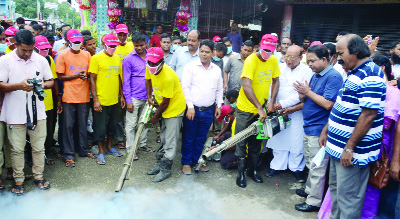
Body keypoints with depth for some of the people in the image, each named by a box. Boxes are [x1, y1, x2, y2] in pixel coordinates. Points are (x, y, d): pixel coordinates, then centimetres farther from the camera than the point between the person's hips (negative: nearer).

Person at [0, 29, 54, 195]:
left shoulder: (41, 60, 4)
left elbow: (50, 81, 10)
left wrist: (42, 85, -12)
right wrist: (19, 85, -23)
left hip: (37, 112, 2)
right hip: (15, 114, -2)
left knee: (39, 147, 10)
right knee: (17, 149, 8)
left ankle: (39, 176, 26)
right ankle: (18, 180, 23)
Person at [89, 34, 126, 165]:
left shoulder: (117, 58, 9)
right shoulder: (96, 58, -8)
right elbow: (92, 80, -10)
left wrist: (121, 96, 13)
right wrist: (95, 100, -15)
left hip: (114, 100, 6)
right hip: (101, 100, -6)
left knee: (112, 125, 17)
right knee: (100, 127, 4)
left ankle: (109, 147, 33)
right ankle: (101, 152, 18)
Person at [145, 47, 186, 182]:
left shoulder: (168, 76, -32)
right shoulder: (149, 68, -9)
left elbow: (166, 101, -23)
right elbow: (148, 80, 15)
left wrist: (156, 117, -10)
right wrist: (149, 97, 5)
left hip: (175, 108, -8)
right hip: (164, 108, 8)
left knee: (171, 140, -3)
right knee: (164, 139, 17)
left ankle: (166, 169, 7)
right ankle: (160, 164, 29)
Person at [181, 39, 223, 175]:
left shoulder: (217, 70, 10)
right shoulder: (190, 67, -4)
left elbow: (219, 89, 18)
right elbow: (185, 87, -8)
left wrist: (218, 105, 12)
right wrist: (190, 106, -13)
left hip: (208, 111, 4)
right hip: (192, 109, -3)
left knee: (201, 139, 14)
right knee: (188, 138, 7)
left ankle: (196, 161, 30)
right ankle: (186, 163, 22)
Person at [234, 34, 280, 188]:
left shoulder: (273, 60, -1)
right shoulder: (251, 61, -21)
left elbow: (275, 81, 8)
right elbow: (246, 86, -29)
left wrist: (271, 102, -4)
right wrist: (259, 108, -32)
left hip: (261, 109, 6)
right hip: (246, 109, -5)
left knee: (256, 142, 16)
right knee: (241, 142, 3)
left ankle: (253, 170, 31)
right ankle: (241, 173, 17)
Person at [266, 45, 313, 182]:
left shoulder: (307, 72, -7)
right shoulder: (280, 67, 4)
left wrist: (283, 103, -18)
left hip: (297, 112, -3)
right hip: (279, 111, 3)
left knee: (297, 141, 3)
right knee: (278, 138, 9)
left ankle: (297, 168, 21)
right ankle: (277, 166, 24)